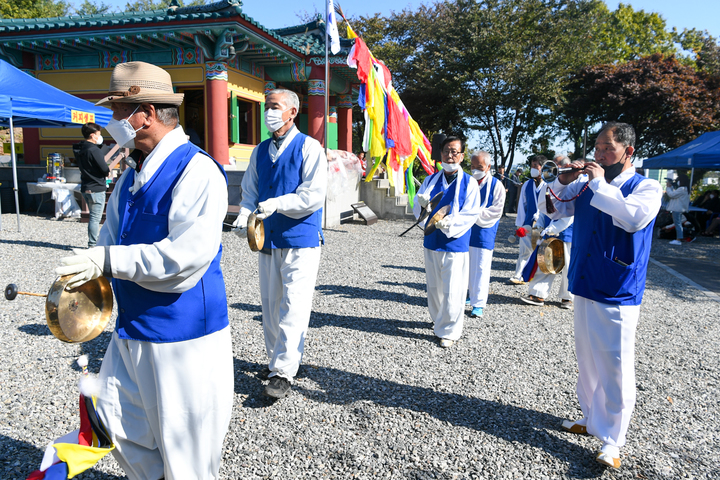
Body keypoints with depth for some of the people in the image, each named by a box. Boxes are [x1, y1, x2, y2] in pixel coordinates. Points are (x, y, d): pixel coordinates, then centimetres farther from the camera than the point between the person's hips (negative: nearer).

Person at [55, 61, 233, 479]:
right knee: (117, 423, 20)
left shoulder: (197, 171, -19)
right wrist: (82, 276, -1)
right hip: (132, 329, 9)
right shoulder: (133, 175, 11)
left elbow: (187, 257, -28)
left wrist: (107, 261, -25)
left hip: (182, 334, -9)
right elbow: (111, 239, 17)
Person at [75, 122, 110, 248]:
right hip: (96, 188, -9)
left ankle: (92, 243, 24)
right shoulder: (94, 150, -16)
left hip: (85, 188, 9)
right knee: (95, 218, -4)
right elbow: (105, 170, -18)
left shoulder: (79, 150, 12)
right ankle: (92, 245, -1)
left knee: (93, 217, 18)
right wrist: (108, 172, 5)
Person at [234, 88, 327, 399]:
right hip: (267, 239, 6)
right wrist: (245, 216, -5)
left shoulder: (309, 148, -5)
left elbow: (314, 196, -15)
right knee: (271, 305, 14)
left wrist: (277, 204, -24)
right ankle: (277, 358, 31)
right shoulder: (260, 151, 13)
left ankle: (283, 373, 1)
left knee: (293, 306, -7)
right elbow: (250, 192, 14)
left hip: (301, 240, -6)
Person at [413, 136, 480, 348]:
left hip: (455, 243, -4)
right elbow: (418, 209, 7)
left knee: (452, 291, -4)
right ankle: (439, 320, 38)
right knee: (434, 287, 16)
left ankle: (449, 331, 11)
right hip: (431, 241, 4)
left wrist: (448, 223, -25)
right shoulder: (430, 180, 8)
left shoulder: (469, 183, -4)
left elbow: (470, 215, -10)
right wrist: (421, 204, -17)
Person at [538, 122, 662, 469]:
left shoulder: (647, 188, -7)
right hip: (584, 287, 6)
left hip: (617, 296, -5)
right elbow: (550, 209, 12)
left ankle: (612, 440, 12)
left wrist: (600, 184, -21)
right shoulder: (586, 185, 7)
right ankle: (592, 418, 33)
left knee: (614, 366, -1)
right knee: (587, 359, 16)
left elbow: (634, 218, -28)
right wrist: (562, 181, -5)